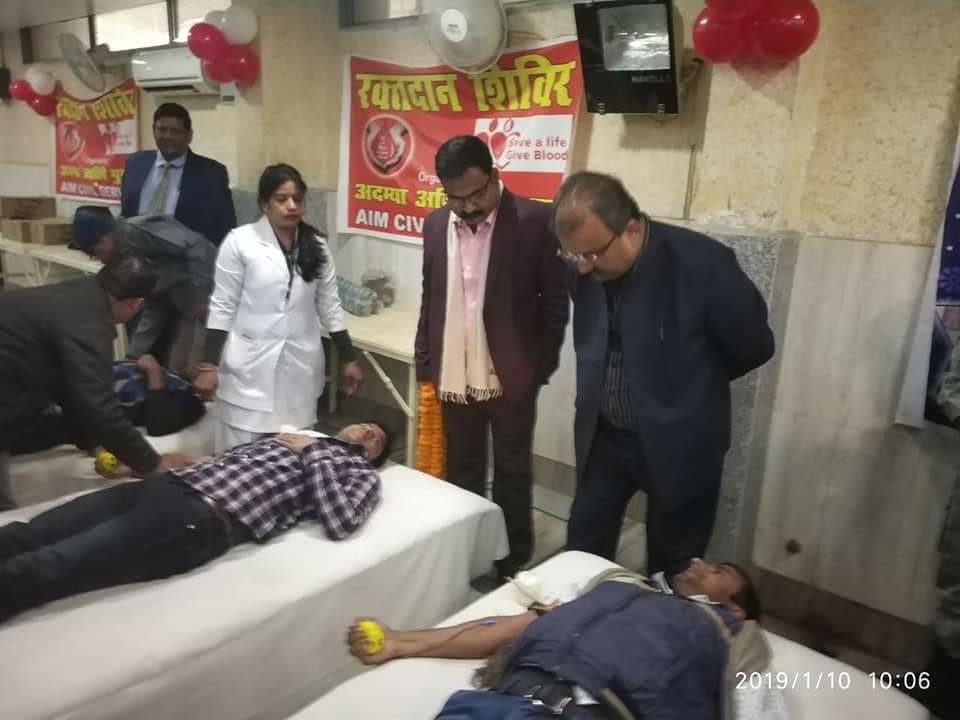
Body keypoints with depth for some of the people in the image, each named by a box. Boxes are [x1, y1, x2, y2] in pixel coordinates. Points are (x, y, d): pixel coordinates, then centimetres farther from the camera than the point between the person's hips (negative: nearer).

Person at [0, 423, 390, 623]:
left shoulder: (361, 471, 12)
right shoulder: (293, 438, 31)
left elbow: (339, 522, -9)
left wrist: (313, 453, -2)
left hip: (204, 518, -7)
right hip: (169, 484, 7)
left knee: (38, 568, -19)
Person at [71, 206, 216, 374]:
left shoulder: (141, 230, -17)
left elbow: (198, 246, -26)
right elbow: (152, 303, 11)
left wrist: (201, 297, -24)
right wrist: (135, 353, 6)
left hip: (205, 299, -10)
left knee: (180, 369, -9)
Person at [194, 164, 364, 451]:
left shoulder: (317, 246, 5)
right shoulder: (240, 242, -5)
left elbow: (329, 306, 10)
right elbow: (222, 307, -4)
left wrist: (349, 359, 9)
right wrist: (209, 365, -7)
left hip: (300, 368, 3)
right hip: (250, 367, -3)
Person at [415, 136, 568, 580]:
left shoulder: (535, 220, -11)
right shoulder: (436, 224, 3)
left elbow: (556, 300, -5)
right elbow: (429, 300, 11)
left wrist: (542, 365, -4)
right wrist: (425, 366, 9)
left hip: (511, 375, -4)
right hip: (454, 376, 4)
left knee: (512, 475, 12)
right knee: (461, 474, 16)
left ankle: (512, 564, 29)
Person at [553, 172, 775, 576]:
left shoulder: (702, 264, -25)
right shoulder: (583, 265, -10)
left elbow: (754, 346, -9)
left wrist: (687, 383, 4)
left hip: (678, 442, -4)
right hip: (603, 435, 4)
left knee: (671, 566, 14)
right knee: (583, 545, 17)